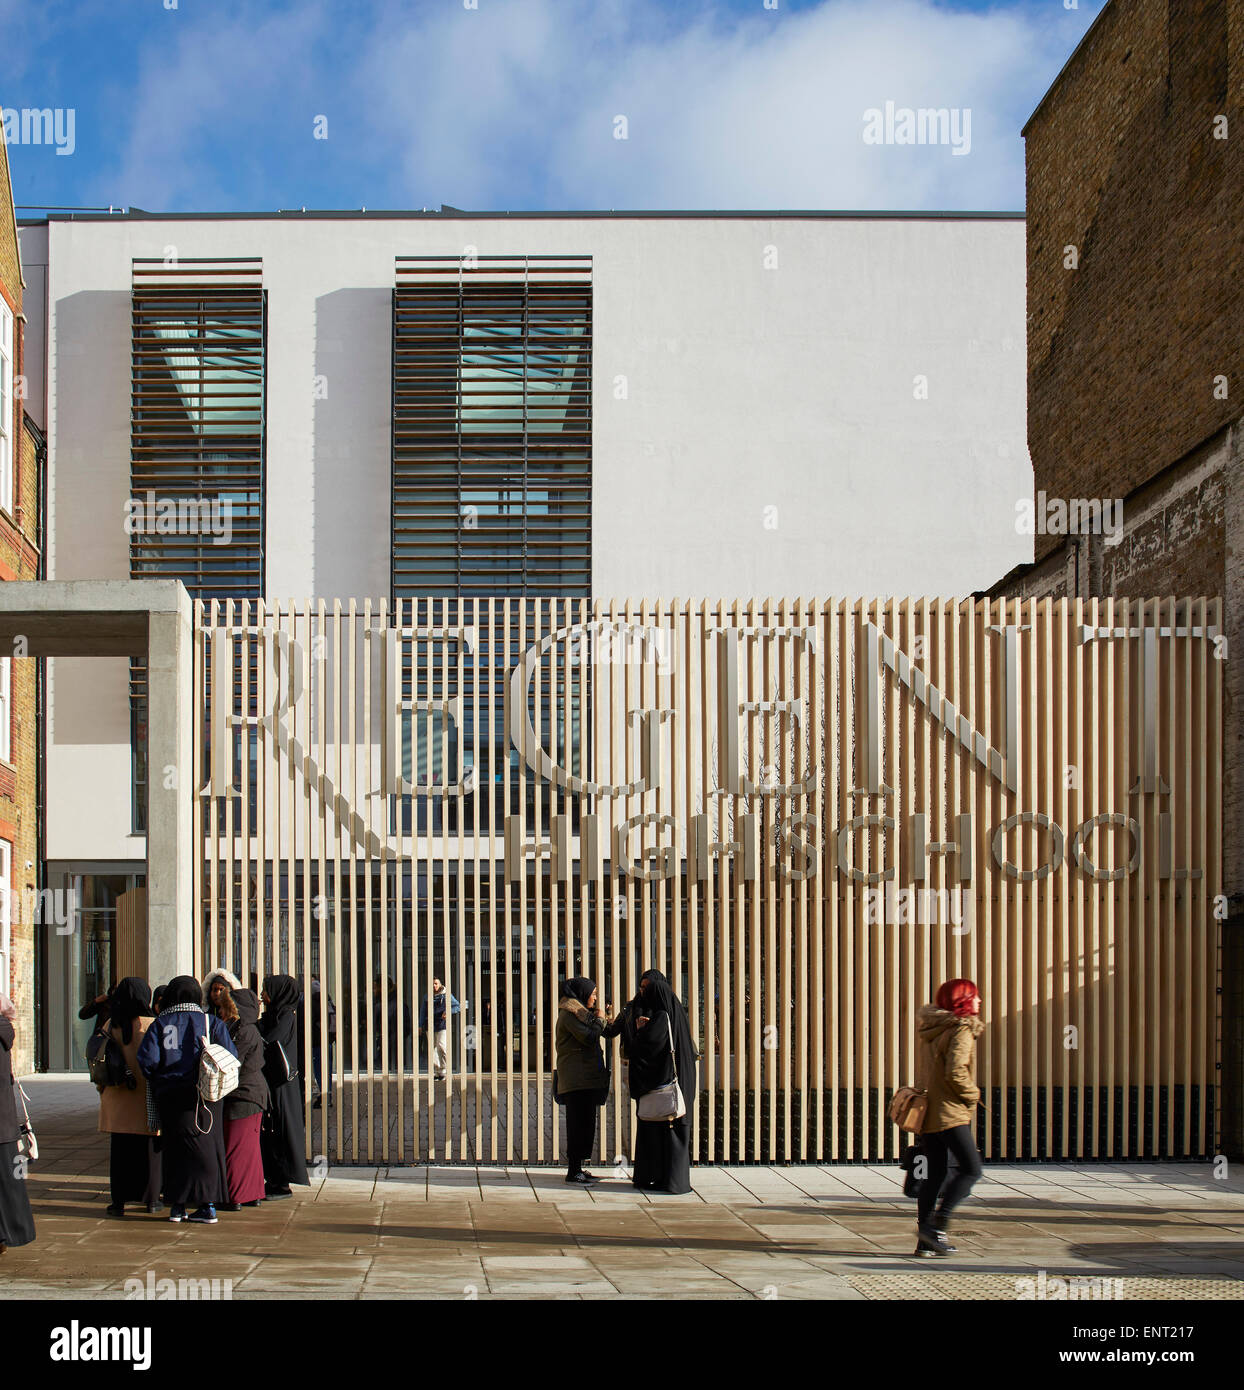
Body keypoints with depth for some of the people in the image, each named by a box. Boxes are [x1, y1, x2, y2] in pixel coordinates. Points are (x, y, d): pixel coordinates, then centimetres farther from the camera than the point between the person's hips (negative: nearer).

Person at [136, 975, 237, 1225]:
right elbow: (230, 1056, -7)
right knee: (206, 1147, 5)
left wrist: (157, 1082, 7)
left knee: (175, 1150, 9)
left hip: (169, 1095, 1)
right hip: (205, 1094, 0)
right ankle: (207, 1205, 0)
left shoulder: (160, 1024, 3)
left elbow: (147, 1059, -9)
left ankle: (177, 1206, 11)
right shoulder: (210, 1022, 2)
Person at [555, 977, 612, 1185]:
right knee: (579, 1123, -9)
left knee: (585, 1123, 11)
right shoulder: (569, 1014, -12)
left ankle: (578, 1168, 16)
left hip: (586, 1078, 10)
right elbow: (589, 1036, -20)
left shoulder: (579, 1012, 20)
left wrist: (602, 1018, 15)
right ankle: (573, 1172, -8)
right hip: (576, 1078, -10)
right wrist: (599, 1020, -6)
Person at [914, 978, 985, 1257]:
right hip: (950, 1113, -9)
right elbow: (956, 1072, -22)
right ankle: (937, 1225, -12)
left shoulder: (933, 1031, 14)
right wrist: (972, 1095, -7)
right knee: (971, 1169, -5)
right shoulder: (961, 1030, -12)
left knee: (937, 1173, 11)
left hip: (929, 1112, 9)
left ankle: (926, 1240, 10)